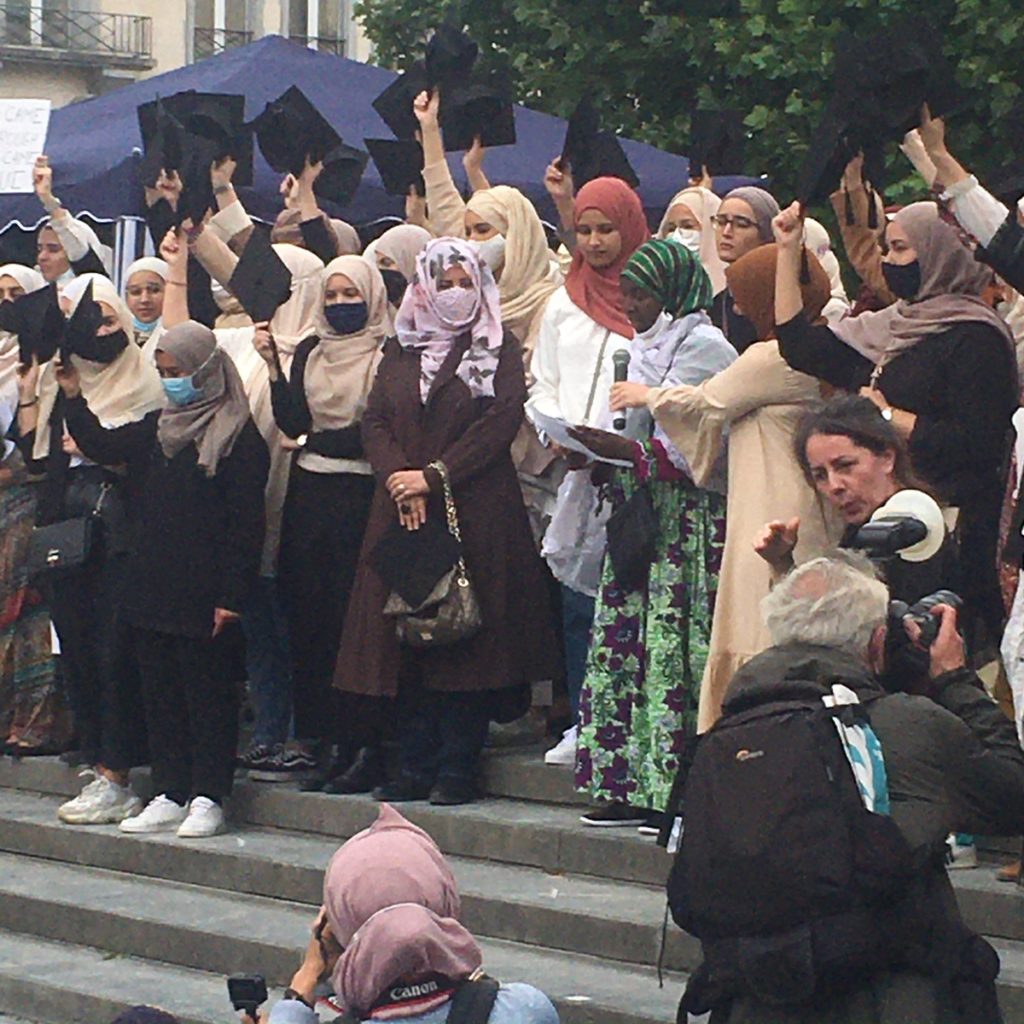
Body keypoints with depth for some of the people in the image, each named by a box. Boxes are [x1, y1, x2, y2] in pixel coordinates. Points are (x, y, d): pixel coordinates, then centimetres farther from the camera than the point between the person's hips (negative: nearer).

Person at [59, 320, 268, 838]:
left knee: (206, 692, -1)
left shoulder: (239, 436, -9)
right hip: (152, 590, 7)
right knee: (160, 692, 9)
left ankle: (208, 799, 5)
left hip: (201, 596, -7)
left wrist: (231, 595, -15)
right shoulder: (158, 428, 14)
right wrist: (73, 400, 6)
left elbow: (246, 522, -11)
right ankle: (170, 796, 15)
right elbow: (104, 446, 19)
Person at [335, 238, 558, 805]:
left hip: (476, 511, -4)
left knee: (468, 637, -6)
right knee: (406, 633, 1)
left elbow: (502, 421, -7)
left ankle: (458, 766, -2)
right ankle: (416, 765, 5)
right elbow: (375, 422, 8)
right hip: (402, 512, 4)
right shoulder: (399, 351, 16)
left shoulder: (500, 350, 5)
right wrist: (399, 480, -11)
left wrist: (434, 477, -13)